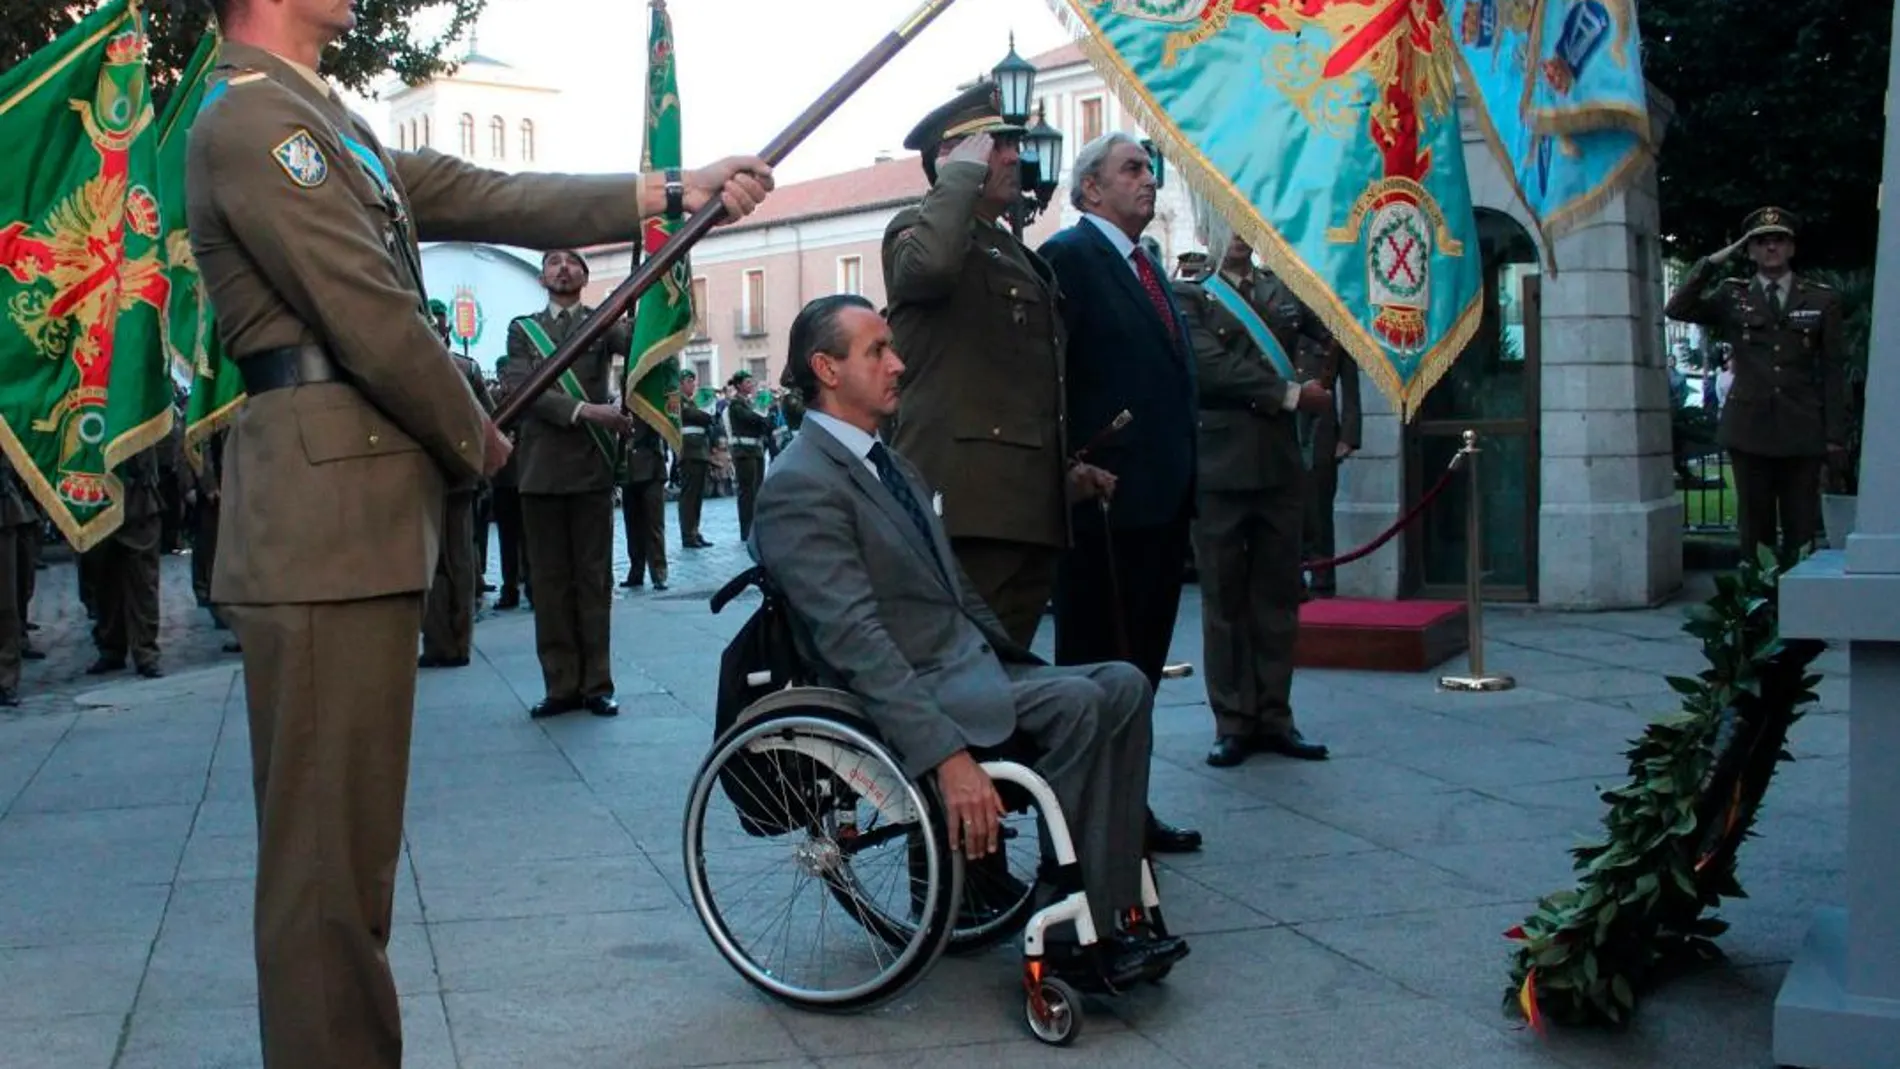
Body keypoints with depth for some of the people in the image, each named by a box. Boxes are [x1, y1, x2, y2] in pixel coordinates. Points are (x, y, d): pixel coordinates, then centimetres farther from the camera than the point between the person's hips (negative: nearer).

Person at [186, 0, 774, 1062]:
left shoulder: (331, 126, 22)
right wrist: (475, 441, 0)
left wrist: (670, 192, 11)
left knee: (351, 836, 15)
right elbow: (369, 315, -14)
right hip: (325, 517, -10)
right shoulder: (251, 121, -10)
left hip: (362, 512, 10)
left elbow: (492, 198, 16)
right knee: (330, 845, -6)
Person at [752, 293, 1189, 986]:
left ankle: (1112, 914, -9)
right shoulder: (800, 486, -12)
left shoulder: (892, 466, 19)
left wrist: (1020, 666, 12)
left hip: (972, 669, 9)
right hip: (897, 698, -9)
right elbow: (856, 641, -22)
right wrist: (947, 753, -29)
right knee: (1076, 704, -26)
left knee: (1122, 685, -9)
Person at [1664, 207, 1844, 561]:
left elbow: (1831, 371, 6)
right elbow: (1677, 309, -6)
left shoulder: (1822, 300, 8)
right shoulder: (1731, 296, 9)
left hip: (1802, 431, 0)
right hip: (1749, 428, 0)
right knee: (1755, 525, 3)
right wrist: (1713, 262, -6)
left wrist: (1836, 436, 0)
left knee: (1802, 527, 0)